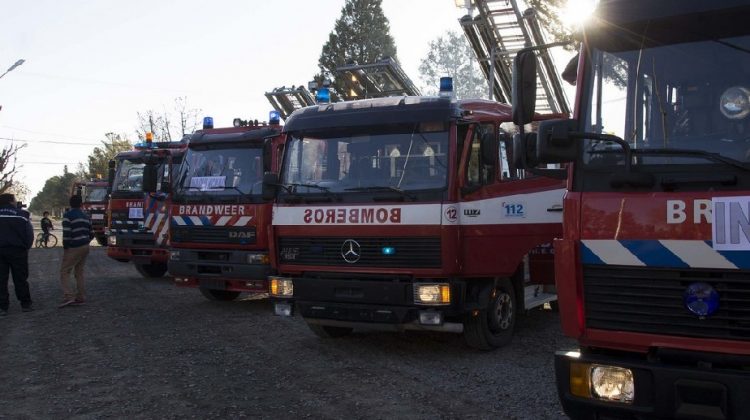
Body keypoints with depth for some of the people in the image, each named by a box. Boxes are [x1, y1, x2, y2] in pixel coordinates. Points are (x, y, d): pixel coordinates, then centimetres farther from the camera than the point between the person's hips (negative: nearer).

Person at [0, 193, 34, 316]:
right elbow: (29, 234, -6)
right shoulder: (21, 215, -7)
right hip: (17, 250, -2)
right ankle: (25, 304, 12)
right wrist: (25, 247, 7)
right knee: (20, 278, 7)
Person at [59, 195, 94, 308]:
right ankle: (80, 297, 13)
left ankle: (68, 296, -16)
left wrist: (65, 247, -7)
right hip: (85, 247, 7)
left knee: (64, 272, -2)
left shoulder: (68, 215, -10)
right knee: (79, 272, 14)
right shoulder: (85, 216, 12)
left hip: (73, 248, -7)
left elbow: (66, 233, -18)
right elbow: (91, 234, 13)